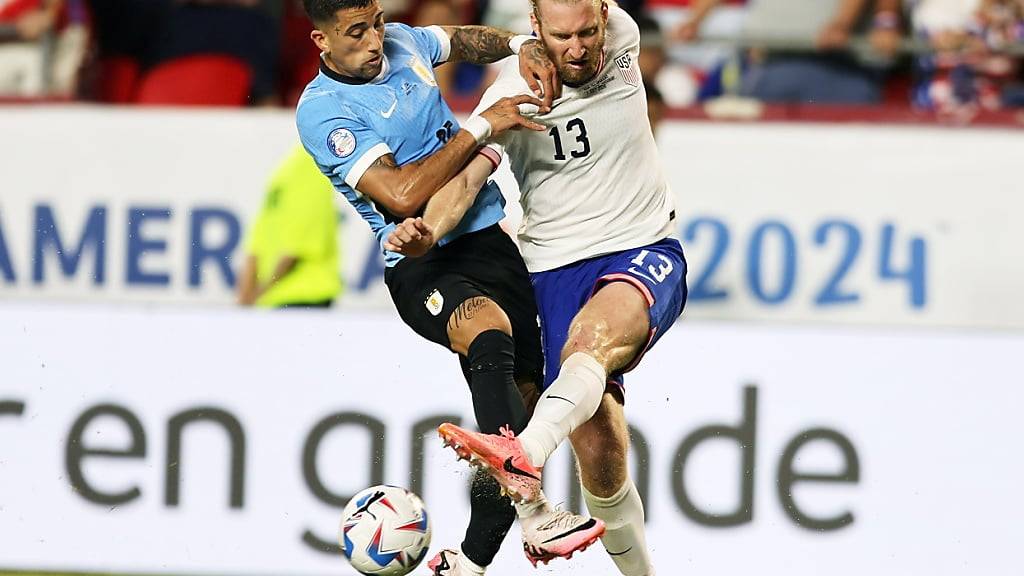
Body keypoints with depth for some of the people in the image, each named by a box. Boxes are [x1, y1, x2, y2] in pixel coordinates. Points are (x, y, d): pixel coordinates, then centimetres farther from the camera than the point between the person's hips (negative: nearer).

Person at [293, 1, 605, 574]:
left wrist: (525, 47, 8)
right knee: (490, 328, -37)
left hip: (491, 236, 8)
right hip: (423, 264, -7)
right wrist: (480, 128, -21)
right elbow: (402, 195, -24)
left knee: (519, 396, 2)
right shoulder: (322, 112, -14)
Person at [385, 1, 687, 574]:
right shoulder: (513, 94, -10)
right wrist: (429, 230, -40)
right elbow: (470, 171, -22)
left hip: (646, 252, 0)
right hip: (557, 265, 0)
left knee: (595, 334, -34)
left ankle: (524, 455, -58)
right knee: (595, 437, -11)